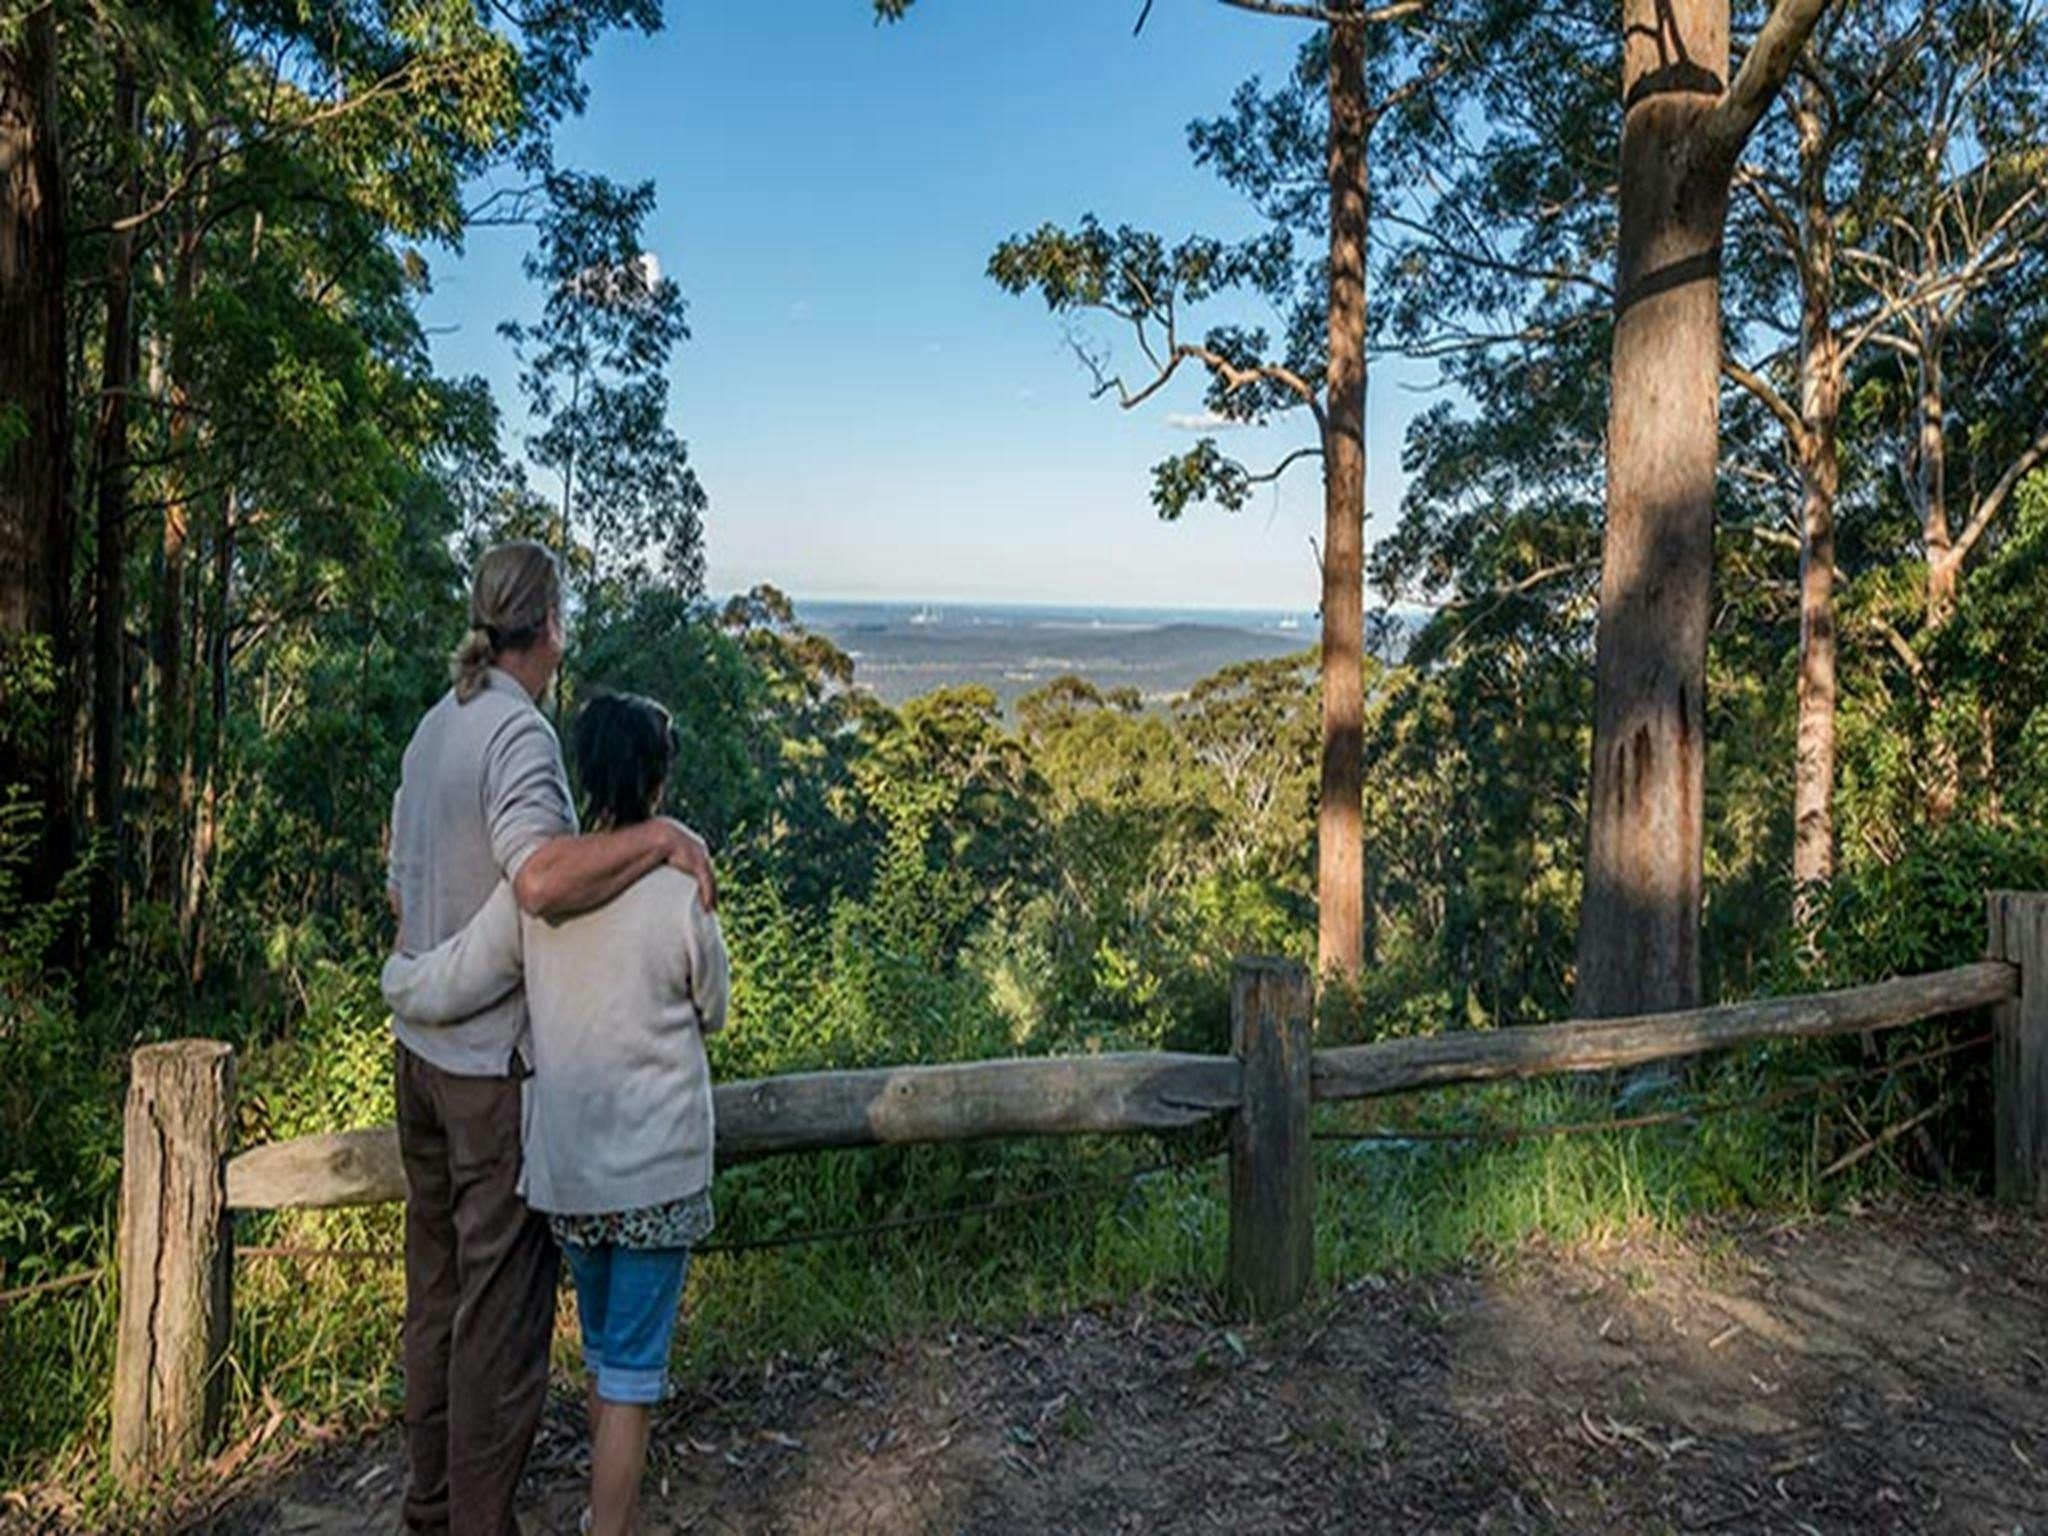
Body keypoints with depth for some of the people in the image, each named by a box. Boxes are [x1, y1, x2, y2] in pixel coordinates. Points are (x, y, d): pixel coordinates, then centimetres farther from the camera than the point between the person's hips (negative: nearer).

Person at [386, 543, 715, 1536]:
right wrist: (663, 837, -25)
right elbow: (543, 877, -37)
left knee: (437, 1282, 20)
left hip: (423, 1046, 9)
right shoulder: (519, 731, -19)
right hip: (501, 1064, -9)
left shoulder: (434, 727, 9)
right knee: (502, 1305, 2)